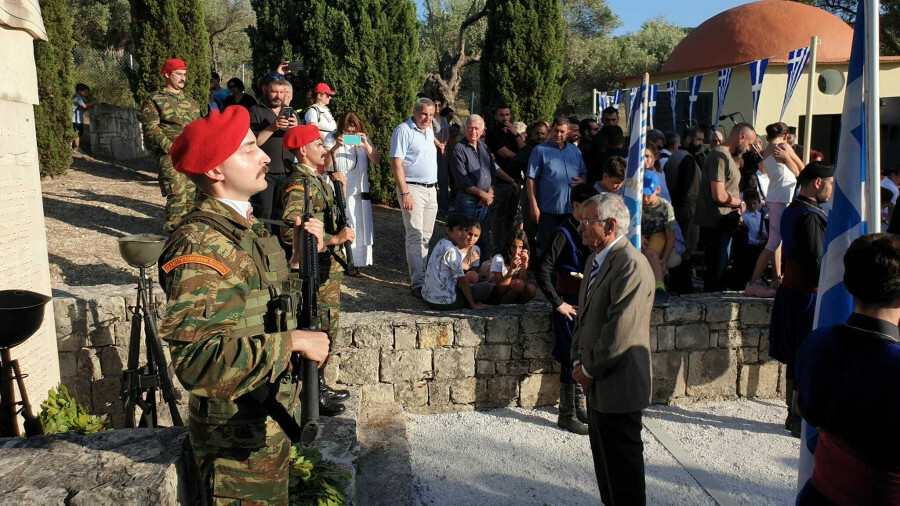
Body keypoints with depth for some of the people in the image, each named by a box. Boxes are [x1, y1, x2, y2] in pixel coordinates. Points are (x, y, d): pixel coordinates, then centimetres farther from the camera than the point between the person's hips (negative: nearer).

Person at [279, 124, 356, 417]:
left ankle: (320, 386, 31)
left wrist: (336, 185, 14)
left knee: (328, 328, 17)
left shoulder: (318, 178, 13)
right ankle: (312, 396, 11)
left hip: (329, 267, 10)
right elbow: (290, 232, -29)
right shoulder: (298, 184, -18)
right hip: (313, 271, -10)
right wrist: (335, 238, -28)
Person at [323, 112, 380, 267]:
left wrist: (366, 145, -19)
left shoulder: (364, 139, 9)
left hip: (359, 193, 3)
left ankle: (359, 263, 16)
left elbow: (377, 160, -3)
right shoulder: (332, 138, 0)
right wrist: (336, 147, -25)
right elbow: (325, 163, -11)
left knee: (360, 230, 6)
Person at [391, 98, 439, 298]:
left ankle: (418, 274, 18)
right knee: (415, 236, -10)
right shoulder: (403, 131, -9)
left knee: (425, 236, 10)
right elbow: (396, 164, -15)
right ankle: (418, 284, -10)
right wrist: (404, 193, -21)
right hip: (413, 189, -8)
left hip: (431, 189, 8)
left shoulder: (429, 131, 16)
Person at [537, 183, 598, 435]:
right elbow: (543, 270, -22)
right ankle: (566, 414, 12)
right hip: (570, 305, -7)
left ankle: (578, 406, 31)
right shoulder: (564, 233, -15)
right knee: (572, 360, -2)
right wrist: (558, 303, -18)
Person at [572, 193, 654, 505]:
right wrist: (578, 360, 7)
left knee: (622, 460, 4)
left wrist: (590, 369, -15)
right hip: (598, 383, 9)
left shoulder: (631, 265, -20)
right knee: (604, 457, 20)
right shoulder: (595, 260, 11)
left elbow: (620, 329, -24)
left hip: (619, 383, -9)